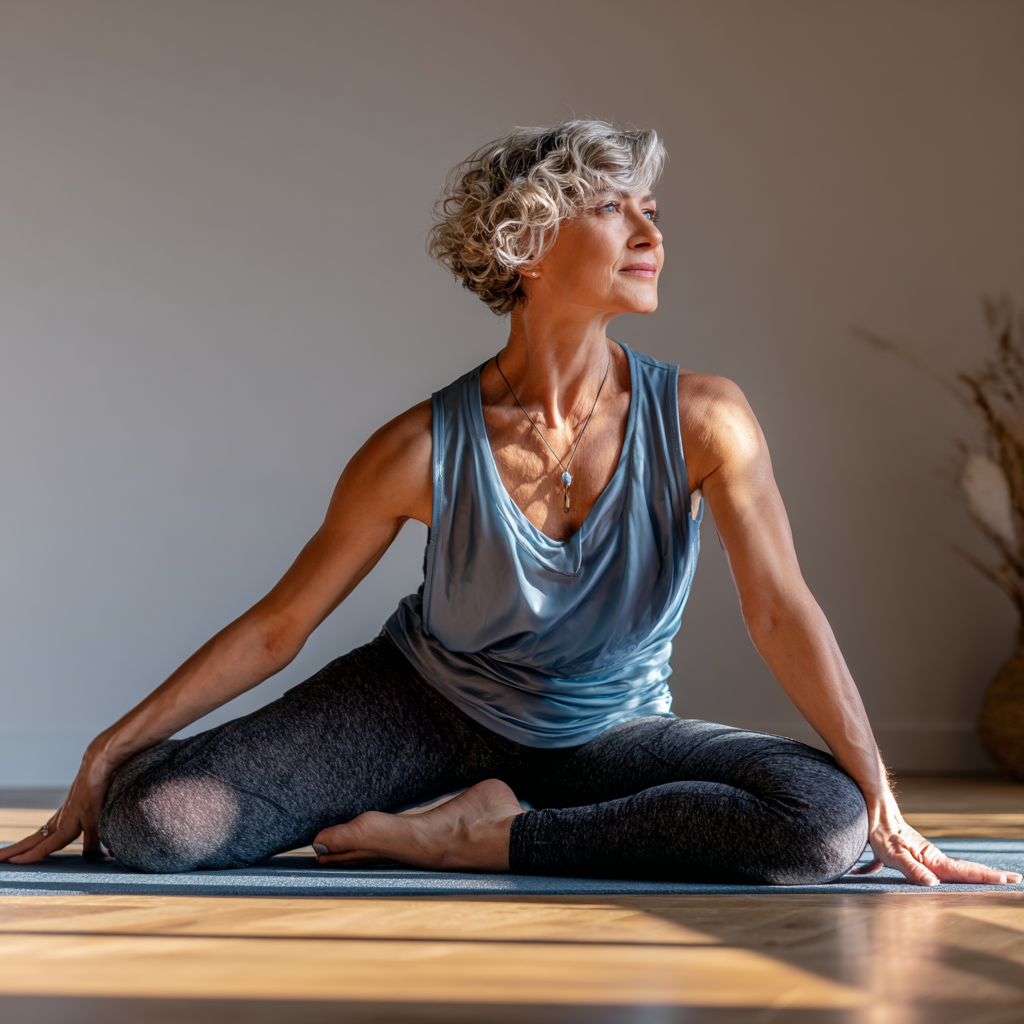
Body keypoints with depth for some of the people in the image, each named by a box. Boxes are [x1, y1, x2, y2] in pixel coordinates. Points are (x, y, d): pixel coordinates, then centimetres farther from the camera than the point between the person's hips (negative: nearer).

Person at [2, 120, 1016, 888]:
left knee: (828, 822, -27)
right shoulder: (425, 450, -21)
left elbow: (781, 609, -19)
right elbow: (276, 627, -12)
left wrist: (884, 806, -24)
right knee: (147, 822, -20)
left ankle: (474, 837, -14)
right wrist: (107, 755, -11)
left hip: (606, 730, 2)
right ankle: (480, 816, 1)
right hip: (425, 701, -1)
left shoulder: (700, 420, -20)